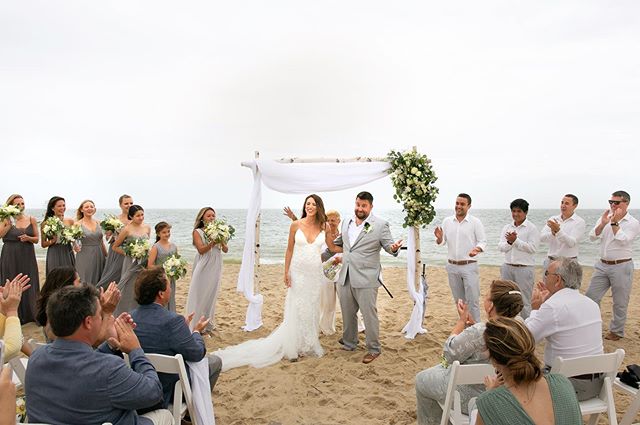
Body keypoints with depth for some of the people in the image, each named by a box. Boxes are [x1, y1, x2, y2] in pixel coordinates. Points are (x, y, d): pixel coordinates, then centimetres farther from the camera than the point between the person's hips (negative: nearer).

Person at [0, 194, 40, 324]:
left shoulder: (31, 219, 4)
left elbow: (37, 239, 8)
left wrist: (28, 238, -12)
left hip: (27, 257, 2)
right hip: (10, 258, -2)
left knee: (29, 284, 5)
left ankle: (30, 314, 16)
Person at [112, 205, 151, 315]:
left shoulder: (147, 228, 5)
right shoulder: (127, 229, -8)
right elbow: (115, 247, -1)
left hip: (144, 263, 4)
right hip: (131, 263, -4)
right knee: (130, 290, 1)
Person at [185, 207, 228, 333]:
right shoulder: (197, 232, -3)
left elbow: (226, 250, 2)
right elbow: (201, 249, -13)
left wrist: (222, 241, -17)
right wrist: (213, 242, -25)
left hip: (215, 268, 4)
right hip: (203, 268, -4)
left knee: (212, 295, 10)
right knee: (200, 295, 0)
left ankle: (209, 324, 22)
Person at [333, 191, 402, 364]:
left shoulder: (380, 225, -7)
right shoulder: (346, 223, 10)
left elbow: (388, 246, -7)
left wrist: (394, 248, -28)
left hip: (366, 279, -6)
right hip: (345, 278, 6)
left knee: (369, 315, 2)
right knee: (347, 314, 17)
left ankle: (374, 349, 18)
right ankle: (349, 343, 36)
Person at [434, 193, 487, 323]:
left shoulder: (475, 222, -6)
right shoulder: (447, 221, 5)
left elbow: (483, 242, -5)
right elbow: (441, 242, 9)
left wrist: (476, 249, -26)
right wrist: (439, 238, -15)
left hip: (469, 266, -4)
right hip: (452, 266, 4)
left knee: (472, 300, -4)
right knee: (458, 300, 16)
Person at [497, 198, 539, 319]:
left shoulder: (532, 228, -5)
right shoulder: (507, 228, 9)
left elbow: (532, 248, -14)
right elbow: (500, 247, 2)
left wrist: (515, 240, -19)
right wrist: (509, 242, -17)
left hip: (524, 268, -5)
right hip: (508, 267, 5)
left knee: (525, 302, 2)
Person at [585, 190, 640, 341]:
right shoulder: (605, 217, 6)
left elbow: (622, 241, -20)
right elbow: (592, 237, -2)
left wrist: (614, 223, -17)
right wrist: (603, 223, -16)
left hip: (621, 266, -4)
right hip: (602, 265, 5)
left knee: (620, 303, 7)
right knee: (590, 296, 6)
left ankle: (616, 331, 23)